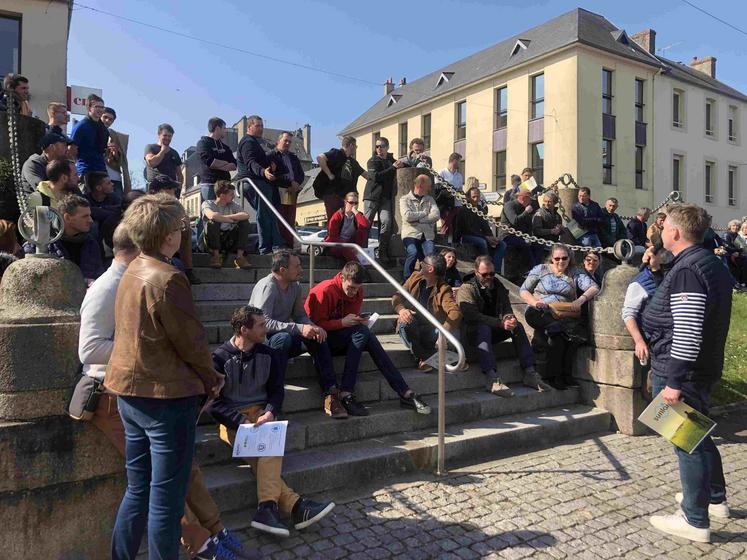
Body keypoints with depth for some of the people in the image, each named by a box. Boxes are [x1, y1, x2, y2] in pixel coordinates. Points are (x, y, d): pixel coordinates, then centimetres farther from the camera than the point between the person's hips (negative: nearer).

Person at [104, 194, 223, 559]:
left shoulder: (132, 272, 7)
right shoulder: (167, 279, -21)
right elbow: (192, 341, -17)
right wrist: (212, 379, 1)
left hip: (131, 393, 9)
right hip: (167, 396, -9)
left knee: (137, 491, 21)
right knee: (166, 501, 5)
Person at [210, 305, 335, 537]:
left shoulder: (268, 355, 8)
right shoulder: (220, 358, -5)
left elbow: (276, 390, 11)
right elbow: (215, 403, -6)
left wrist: (269, 413, -11)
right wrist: (243, 422, -20)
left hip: (261, 414, 3)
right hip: (232, 421, -3)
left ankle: (267, 507, -42)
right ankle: (294, 505, -37)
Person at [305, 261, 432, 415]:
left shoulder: (357, 291, 3)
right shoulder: (324, 291, -17)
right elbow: (315, 323, -19)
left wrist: (360, 320, -12)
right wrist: (342, 322, -28)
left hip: (343, 341, 6)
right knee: (361, 332, -29)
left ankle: (405, 394, -24)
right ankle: (346, 394, -31)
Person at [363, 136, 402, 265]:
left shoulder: (391, 160, 17)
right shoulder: (373, 161, 3)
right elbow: (376, 176, -14)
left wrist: (400, 165, 11)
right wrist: (393, 168, -15)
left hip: (386, 196, 3)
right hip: (372, 195, -3)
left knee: (387, 222, -11)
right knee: (366, 222, -5)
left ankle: (383, 252, -8)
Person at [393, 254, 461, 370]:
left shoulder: (443, 290, -15)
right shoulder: (415, 277, -1)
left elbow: (455, 312, -30)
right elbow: (397, 296, -1)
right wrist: (401, 309, -26)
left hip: (431, 332, -2)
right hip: (410, 327, 2)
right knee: (404, 323, -32)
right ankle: (424, 357, -14)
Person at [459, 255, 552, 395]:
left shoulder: (498, 286, 11)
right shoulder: (466, 289, -10)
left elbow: (507, 309, 6)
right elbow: (472, 316, -22)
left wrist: (509, 319, -21)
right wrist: (500, 323, -29)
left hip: (494, 330, 6)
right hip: (472, 333, -6)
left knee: (518, 326, -17)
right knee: (484, 329, -37)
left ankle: (529, 373, -21)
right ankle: (493, 379, -48)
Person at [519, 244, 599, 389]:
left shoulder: (575, 273, 14)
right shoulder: (540, 270, 13)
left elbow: (594, 288, 1)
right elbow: (523, 290, 7)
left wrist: (580, 300, -19)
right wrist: (534, 302, -13)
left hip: (565, 315, 2)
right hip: (540, 313, -2)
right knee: (558, 332, -34)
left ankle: (565, 374, -19)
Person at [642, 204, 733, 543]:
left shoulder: (687, 270, -22)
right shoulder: (712, 264, 11)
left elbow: (687, 333, -28)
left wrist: (674, 381, -24)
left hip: (681, 373, -10)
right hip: (705, 368, 10)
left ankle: (695, 521, 14)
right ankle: (715, 498, 41)